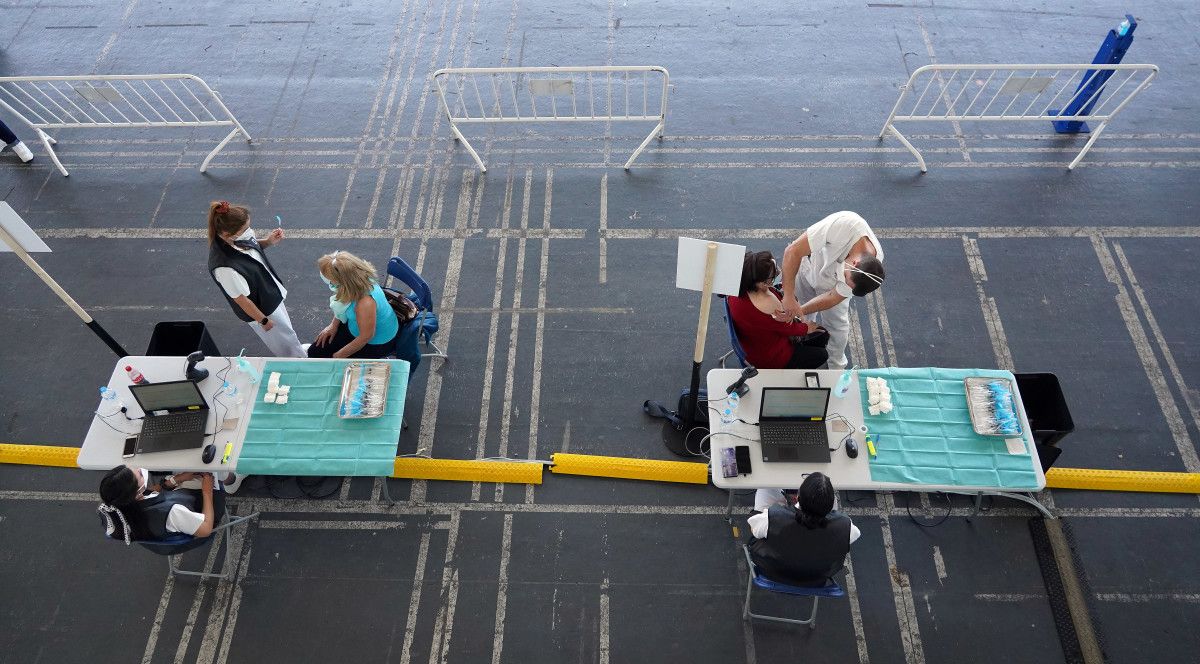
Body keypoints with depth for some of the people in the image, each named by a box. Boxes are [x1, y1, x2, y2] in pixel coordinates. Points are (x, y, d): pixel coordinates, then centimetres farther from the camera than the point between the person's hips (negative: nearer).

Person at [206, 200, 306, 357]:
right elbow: (241, 299, -26)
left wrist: (268, 242, -14)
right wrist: (263, 321, -13)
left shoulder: (237, 239, -19)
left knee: (285, 326, 32)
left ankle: (297, 351, 57)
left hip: (271, 293, 7)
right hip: (261, 309, -7)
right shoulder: (225, 267, -39)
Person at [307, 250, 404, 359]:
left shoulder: (365, 303, -42)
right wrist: (333, 325, 5)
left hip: (377, 343, -8)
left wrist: (337, 356, -15)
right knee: (315, 351, 11)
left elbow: (366, 337, -27)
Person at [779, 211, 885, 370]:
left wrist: (798, 311, -32)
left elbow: (833, 297, -23)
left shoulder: (873, 267, -34)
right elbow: (793, 252, -42)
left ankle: (837, 368, 36)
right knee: (801, 320, 15)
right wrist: (789, 296, -44)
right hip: (808, 266, -1)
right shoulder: (844, 224, -46)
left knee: (837, 326, 10)